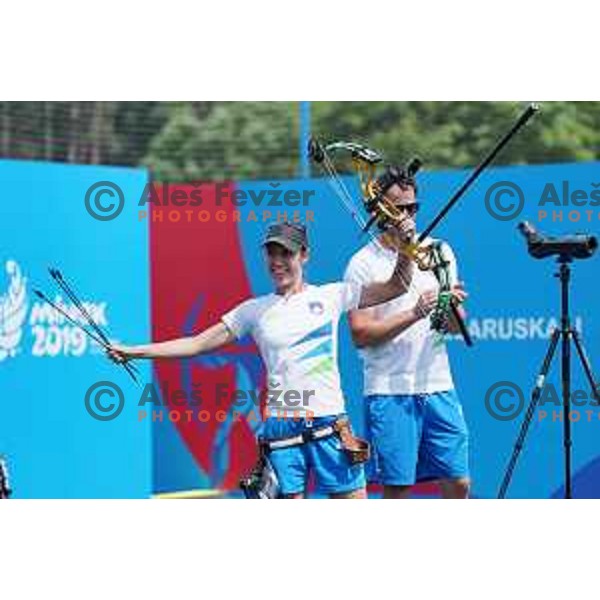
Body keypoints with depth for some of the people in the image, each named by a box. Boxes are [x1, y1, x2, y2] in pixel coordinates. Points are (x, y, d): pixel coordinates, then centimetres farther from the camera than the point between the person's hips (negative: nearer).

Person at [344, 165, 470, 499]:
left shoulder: (439, 252, 11)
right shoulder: (363, 264, -3)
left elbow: (455, 327, 12)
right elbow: (360, 335, -11)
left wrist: (453, 307, -11)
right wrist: (414, 314, -20)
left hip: (439, 387, 4)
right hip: (389, 392, -4)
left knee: (458, 483, 2)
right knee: (396, 489, -2)